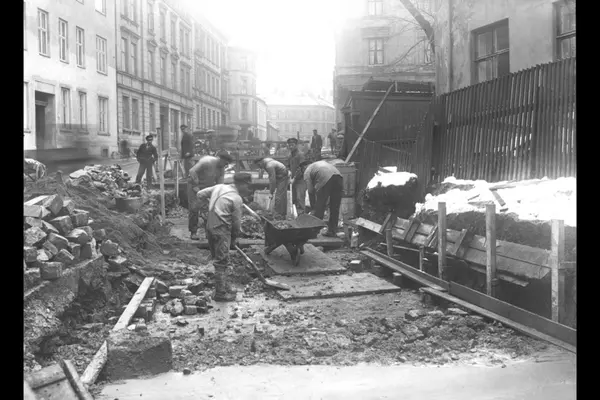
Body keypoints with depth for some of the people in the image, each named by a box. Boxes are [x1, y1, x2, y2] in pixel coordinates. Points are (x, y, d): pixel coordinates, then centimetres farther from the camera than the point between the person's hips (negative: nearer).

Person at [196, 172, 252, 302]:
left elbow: (201, 194, 14)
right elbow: (236, 222, -7)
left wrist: (207, 207, 18)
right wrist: (235, 239, 6)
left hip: (210, 228, 9)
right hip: (221, 231, -9)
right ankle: (221, 293, 7)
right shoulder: (237, 199, -13)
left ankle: (226, 286, 30)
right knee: (222, 263, 0)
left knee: (222, 261, 19)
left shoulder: (219, 187, 8)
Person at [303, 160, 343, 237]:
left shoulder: (307, 172, 20)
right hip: (338, 177, 6)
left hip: (325, 179, -6)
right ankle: (332, 231, 19)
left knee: (319, 207, 7)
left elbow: (311, 191, 14)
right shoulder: (322, 163, 39)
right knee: (335, 207, 14)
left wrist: (313, 207, 24)